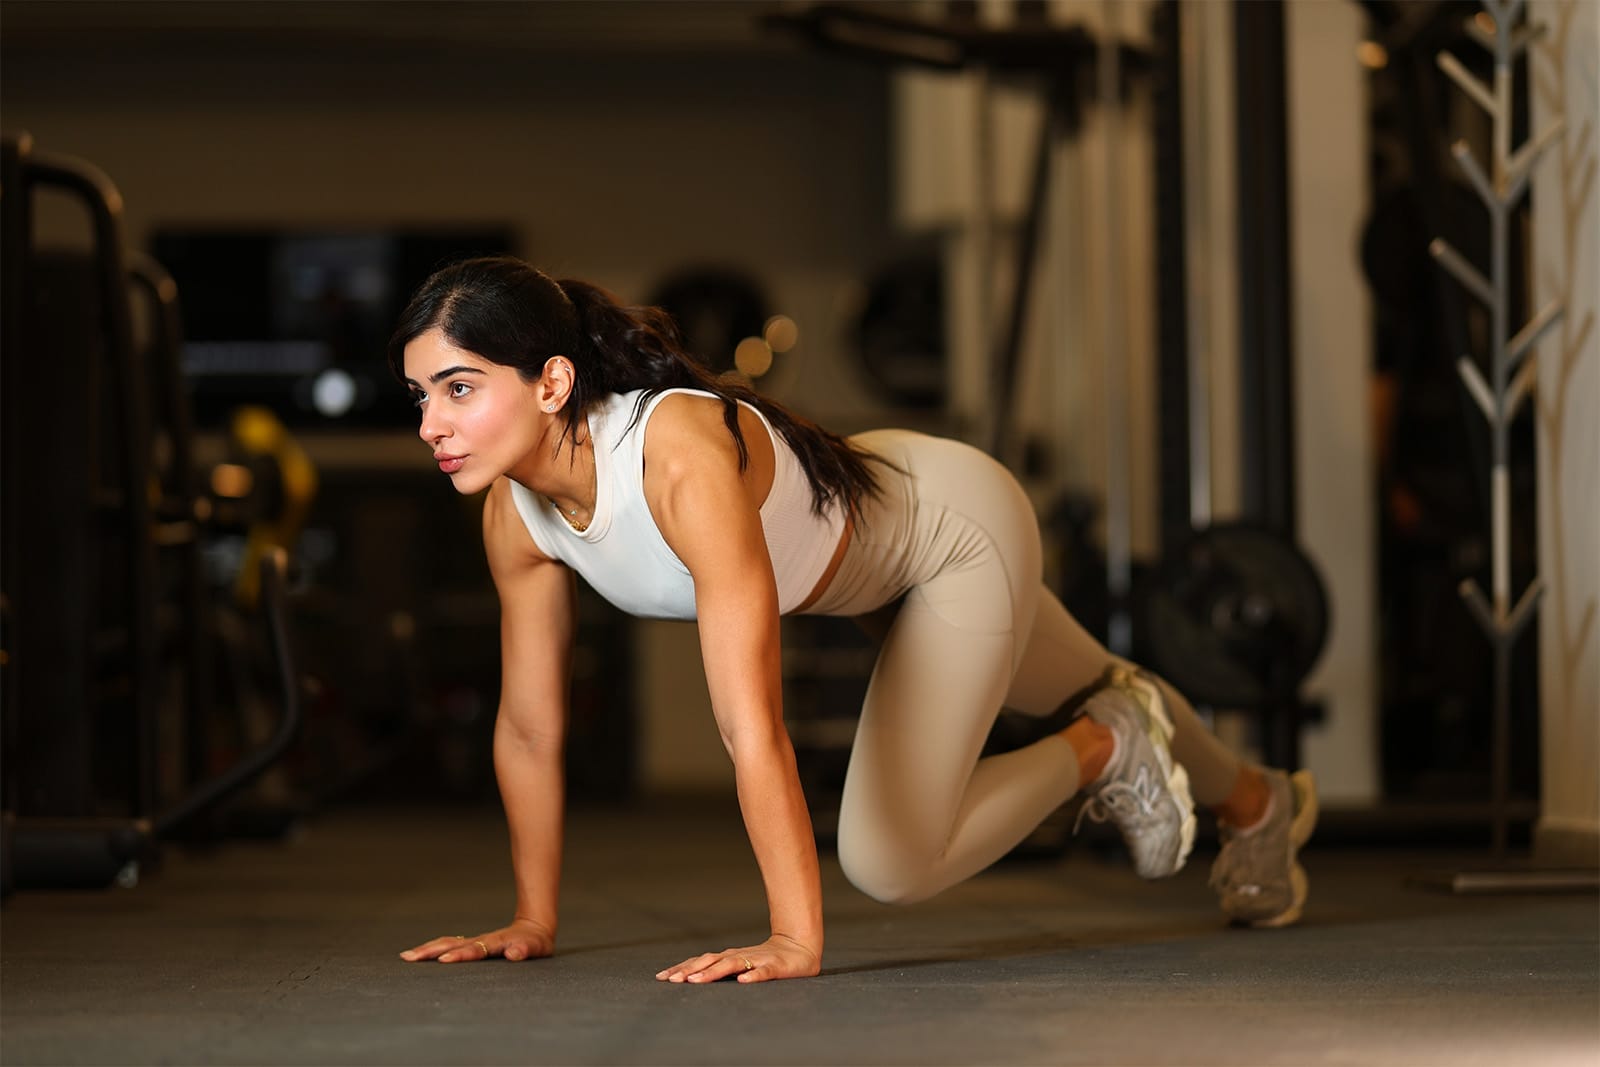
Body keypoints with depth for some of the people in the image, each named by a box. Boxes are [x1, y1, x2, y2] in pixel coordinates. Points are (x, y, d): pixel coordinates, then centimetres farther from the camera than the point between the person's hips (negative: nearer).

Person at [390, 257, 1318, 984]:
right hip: (874, 555, 7)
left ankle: (1105, 752, 11)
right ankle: (1257, 801, 60)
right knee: (1093, 689, 31)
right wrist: (534, 920, -5)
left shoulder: (681, 460, -45)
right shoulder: (515, 514, -23)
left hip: (962, 527, -7)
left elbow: (751, 723, -47)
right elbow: (529, 727, -10)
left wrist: (797, 941, -47)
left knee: (890, 863, -15)